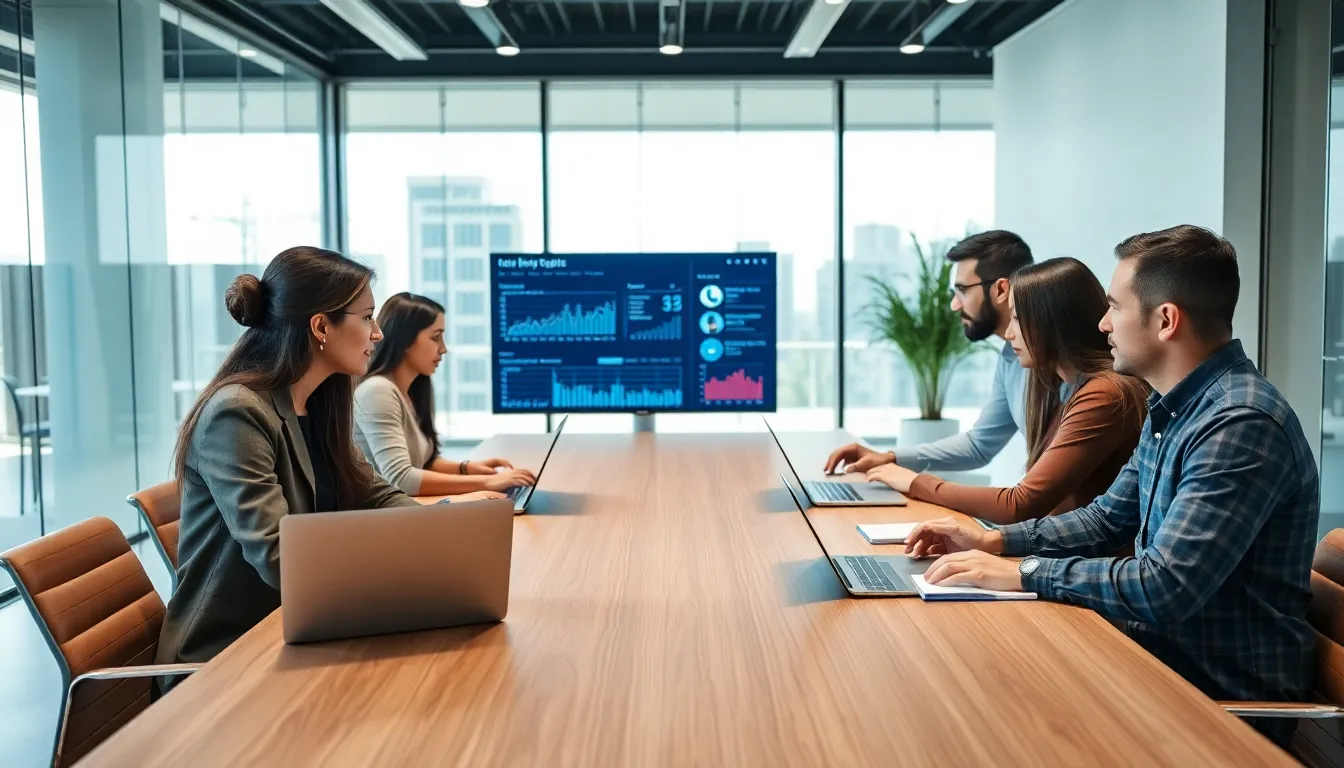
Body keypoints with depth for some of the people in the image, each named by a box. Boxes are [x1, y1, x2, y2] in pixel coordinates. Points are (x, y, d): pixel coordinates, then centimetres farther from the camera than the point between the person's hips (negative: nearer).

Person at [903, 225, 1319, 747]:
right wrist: (993, 541, 3)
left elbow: (1164, 589, -30)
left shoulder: (1241, 425, -25)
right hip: (1166, 651, 8)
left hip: (1226, 696, -8)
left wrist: (1023, 574, -22)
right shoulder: (1171, 407, 7)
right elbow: (1111, 518, 15)